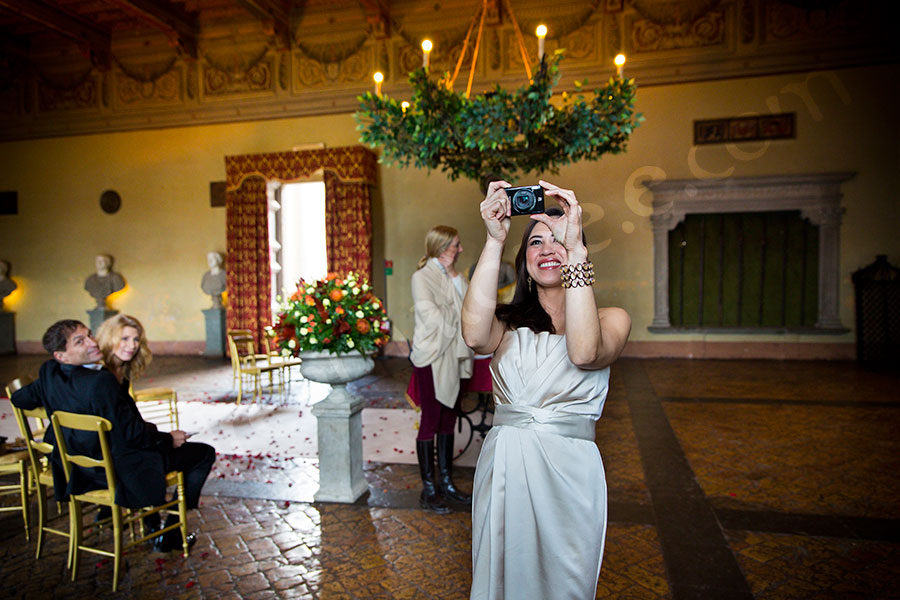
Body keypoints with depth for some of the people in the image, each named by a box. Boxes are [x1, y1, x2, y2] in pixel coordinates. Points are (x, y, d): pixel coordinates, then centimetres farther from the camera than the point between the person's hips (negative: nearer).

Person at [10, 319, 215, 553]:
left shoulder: (49, 373, -7)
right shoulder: (102, 382, -32)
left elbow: (19, 399, 13)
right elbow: (131, 433, -27)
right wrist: (168, 439, -11)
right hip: (120, 472, -9)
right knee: (204, 453, 2)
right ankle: (169, 537, 10)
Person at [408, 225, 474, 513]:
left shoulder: (454, 276, 14)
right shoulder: (422, 277, -9)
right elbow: (430, 315, -17)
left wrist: (455, 277, -4)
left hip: (452, 356, 8)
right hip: (431, 358, -8)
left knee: (448, 420, 13)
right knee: (431, 421, -1)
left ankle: (446, 481, 25)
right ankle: (428, 490, 9)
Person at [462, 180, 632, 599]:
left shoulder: (612, 319, 0)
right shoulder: (509, 320, 5)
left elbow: (584, 353, -24)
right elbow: (476, 336, -20)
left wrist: (575, 247, -26)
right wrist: (495, 241, -20)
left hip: (568, 470, -2)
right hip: (503, 466, 2)